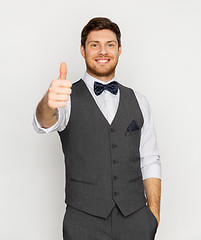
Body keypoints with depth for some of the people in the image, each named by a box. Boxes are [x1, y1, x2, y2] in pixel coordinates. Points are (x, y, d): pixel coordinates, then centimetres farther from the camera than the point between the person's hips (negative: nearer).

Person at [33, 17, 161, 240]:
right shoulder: (69, 98, -1)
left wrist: (154, 213, -1)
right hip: (84, 222, -2)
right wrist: (49, 102, -46)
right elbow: (45, 122, -23)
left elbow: (149, 161, 7)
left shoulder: (138, 101, 8)